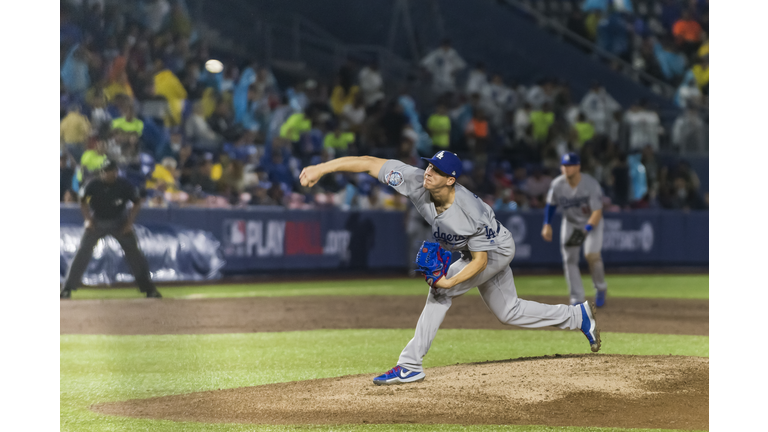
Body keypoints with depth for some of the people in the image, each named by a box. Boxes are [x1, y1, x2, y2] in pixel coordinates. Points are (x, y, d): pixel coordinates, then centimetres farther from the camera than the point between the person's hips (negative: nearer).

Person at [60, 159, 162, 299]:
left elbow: (137, 203, -4)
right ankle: (67, 289, -3)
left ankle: (149, 288, 5)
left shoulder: (123, 185, -18)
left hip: (118, 222, 0)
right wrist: (88, 219, -7)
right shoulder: (93, 185, -18)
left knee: (133, 251, -5)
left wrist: (130, 222, -10)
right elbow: (83, 201, 2)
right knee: (83, 252, -10)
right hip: (96, 222, 0)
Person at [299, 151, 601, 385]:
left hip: (495, 250, -7)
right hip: (472, 250, 7)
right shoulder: (417, 182, -30)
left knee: (441, 291, -22)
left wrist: (449, 282, -39)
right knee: (508, 312, 19)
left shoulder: (472, 213, -40)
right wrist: (321, 168, -40)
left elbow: (480, 260, -28)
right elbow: (369, 163, -33)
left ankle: (410, 365, -15)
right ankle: (578, 316, 36)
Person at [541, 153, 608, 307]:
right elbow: (551, 204, 4)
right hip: (570, 223, 4)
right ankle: (577, 299, 3)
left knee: (591, 254, -23)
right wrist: (547, 225, -4)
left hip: (591, 222, -4)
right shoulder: (557, 184, -17)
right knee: (569, 259, -5)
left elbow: (597, 212, -30)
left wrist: (585, 230, -44)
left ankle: (601, 289, 2)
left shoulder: (591, 184, -29)